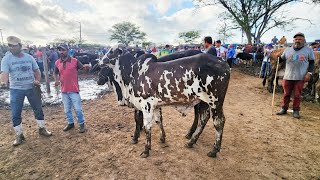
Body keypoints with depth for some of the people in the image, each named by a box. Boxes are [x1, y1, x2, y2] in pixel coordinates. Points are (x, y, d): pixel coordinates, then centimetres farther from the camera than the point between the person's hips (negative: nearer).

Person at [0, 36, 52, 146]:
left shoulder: (29, 57, 2)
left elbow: (37, 70, 10)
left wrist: (37, 80, -8)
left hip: (31, 88, 2)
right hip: (16, 90, -2)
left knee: (38, 109, 10)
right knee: (16, 114, 3)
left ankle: (42, 129, 27)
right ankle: (19, 135, 19)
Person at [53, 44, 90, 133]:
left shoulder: (75, 61, -8)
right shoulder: (57, 62, 4)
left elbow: (82, 67, -2)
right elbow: (55, 73, 19)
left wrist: (86, 67, -25)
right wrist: (56, 80, -1)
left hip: (74, 90, -4)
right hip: (64, 90, 4)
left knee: (78, 109, 2)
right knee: (67, 109, 17)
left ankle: (81, 124, 18)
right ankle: (70, 123, 35)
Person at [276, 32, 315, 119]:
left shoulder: (308, 50, 5)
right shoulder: (287, 50, 10)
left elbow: (311, 63, 6)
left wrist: (309, 73, -6)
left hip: (300, 77, -1)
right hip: (287, 76, 2)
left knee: (297, 95, 3)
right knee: (286, 94, 6)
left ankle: (296, 111, 14)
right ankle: (284, 109, 16)